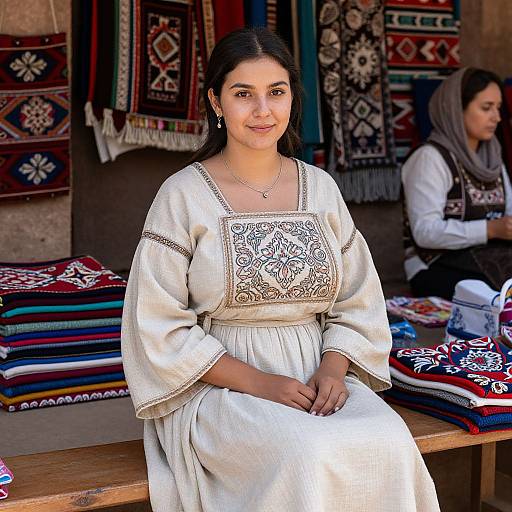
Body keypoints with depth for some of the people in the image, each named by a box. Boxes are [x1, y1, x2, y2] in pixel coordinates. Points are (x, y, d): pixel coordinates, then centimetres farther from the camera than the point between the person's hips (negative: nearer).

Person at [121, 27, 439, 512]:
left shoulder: (320, 188, 9)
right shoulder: (183, 195, -3)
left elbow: (358, 303, 12)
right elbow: (160, 329, -6)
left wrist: (333, 369, -7)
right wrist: (257, 382, -14)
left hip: (319, 377, 4)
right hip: (221, 385, -3)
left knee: (389, 445, -26)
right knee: (309, 456, -33)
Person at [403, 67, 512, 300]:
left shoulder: (492, 158, 16)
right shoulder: (430, 158, -9)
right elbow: (425, 231, -18)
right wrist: (490, 229, -25)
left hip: (492, 260, 7)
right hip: (438, 268, -7)